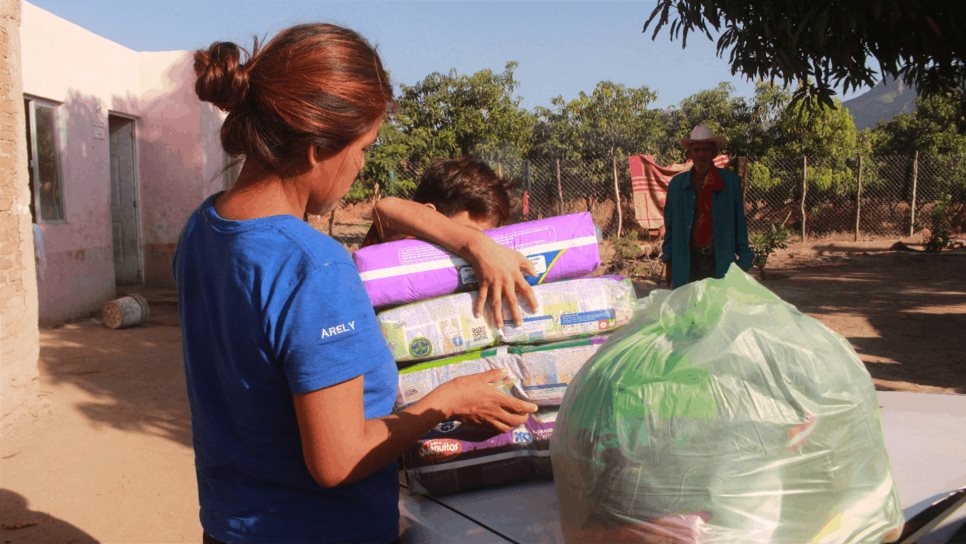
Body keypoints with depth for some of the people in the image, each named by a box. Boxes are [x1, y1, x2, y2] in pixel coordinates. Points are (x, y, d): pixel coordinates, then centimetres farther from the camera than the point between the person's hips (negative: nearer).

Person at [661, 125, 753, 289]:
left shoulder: (730, 181, 2)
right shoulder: (677, 184, 6)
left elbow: (739, 223, 4)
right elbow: (670, 226, 9)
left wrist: (743, 259, 1)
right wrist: (668, 263, 8)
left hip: (721, 260, -1)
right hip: (686, 261, 1)